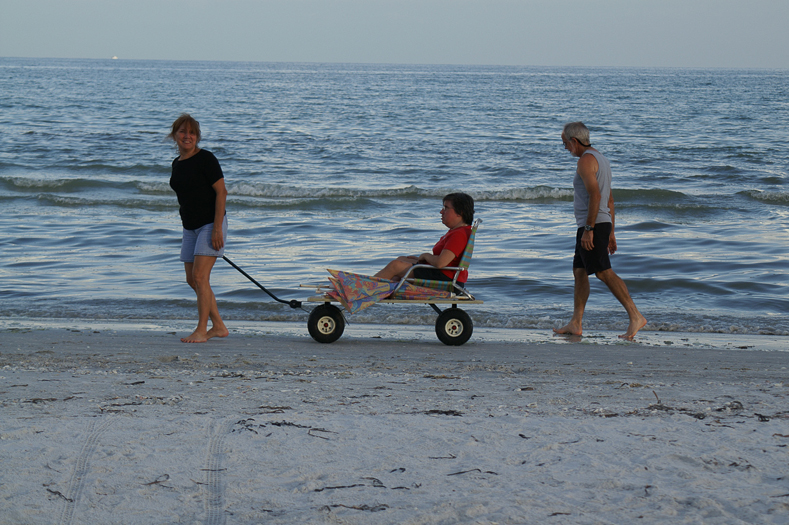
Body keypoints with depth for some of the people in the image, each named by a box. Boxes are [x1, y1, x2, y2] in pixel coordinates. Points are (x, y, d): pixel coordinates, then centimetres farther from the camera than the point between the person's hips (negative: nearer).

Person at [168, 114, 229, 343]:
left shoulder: (205, 159, -12)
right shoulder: (177, 164, 11)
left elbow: (221, 192, -15)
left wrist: (217, 228, -21)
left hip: (211, 224, -8)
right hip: (190, 227, 8)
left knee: (200, 277, -14)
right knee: (192, 280, 7)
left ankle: (201, 331, -8)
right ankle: (218, 326, 18)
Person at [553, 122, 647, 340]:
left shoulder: (586, 160, -12)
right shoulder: (601, 159, 20)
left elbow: (595, 195, -24)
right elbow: (609, 200, 22)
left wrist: (588, 229, -24)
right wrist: (610, 233, 24)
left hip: (593, 225, -11)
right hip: (603, 224, 11)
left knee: (604, 273, -12)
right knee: (579, 273, 11)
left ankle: (635, 316, -14)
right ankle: (575, 324, 12)